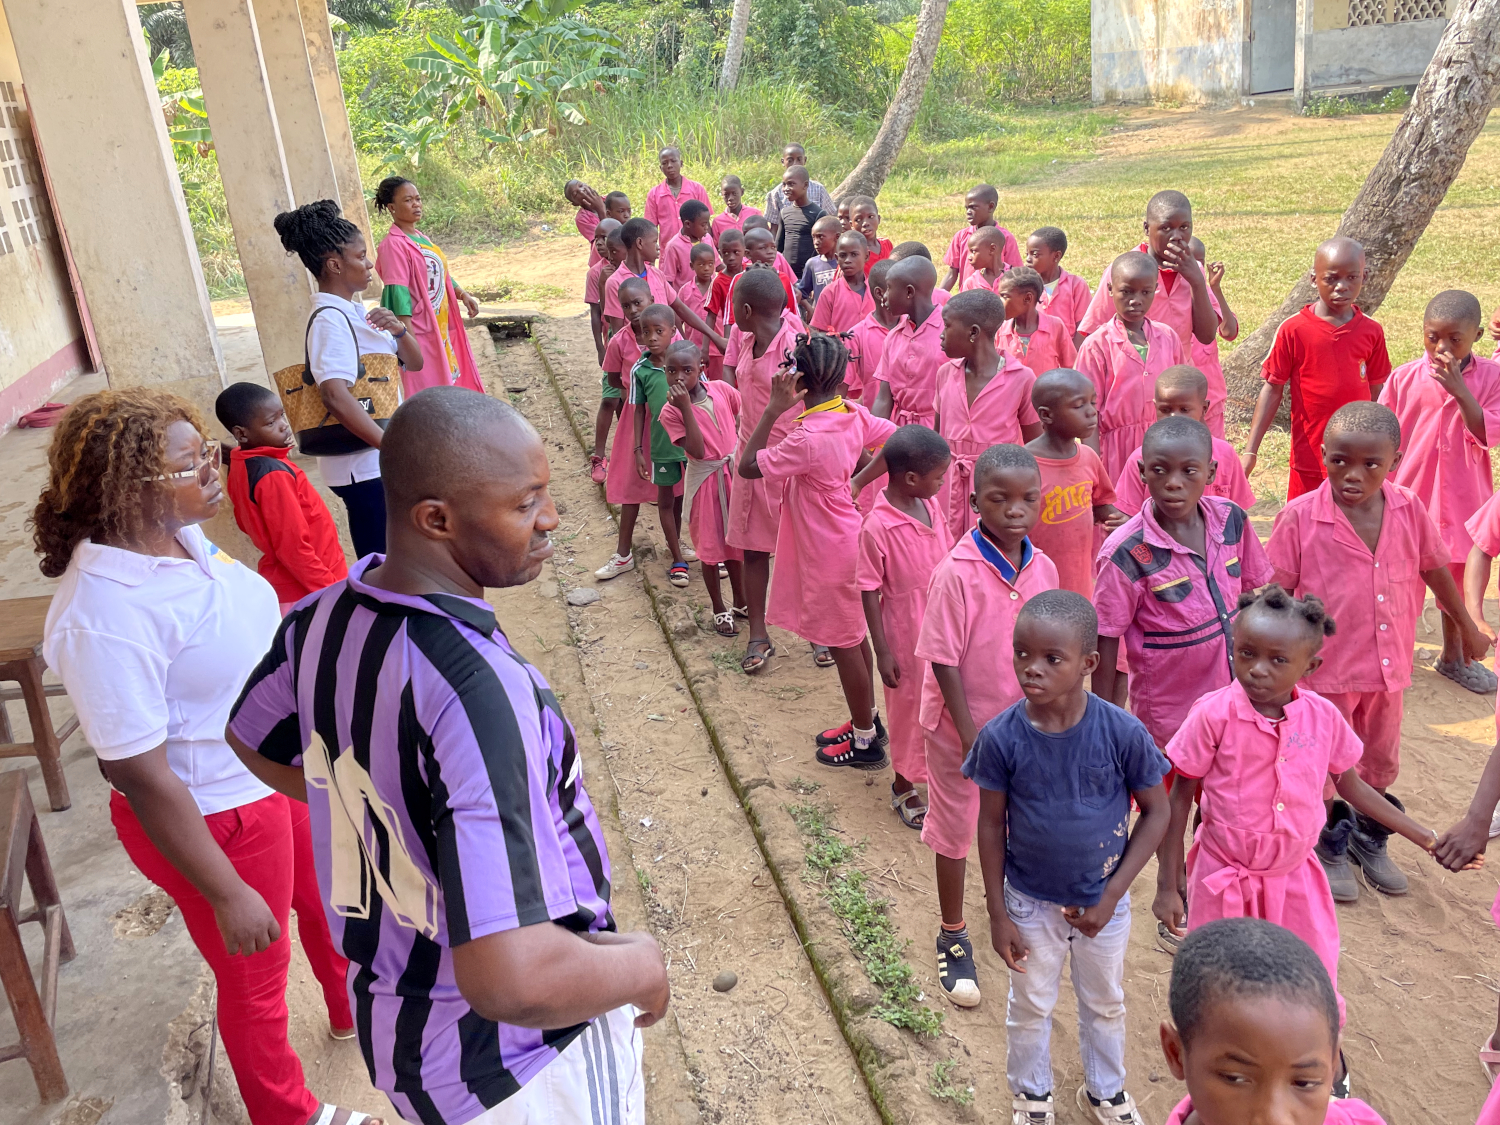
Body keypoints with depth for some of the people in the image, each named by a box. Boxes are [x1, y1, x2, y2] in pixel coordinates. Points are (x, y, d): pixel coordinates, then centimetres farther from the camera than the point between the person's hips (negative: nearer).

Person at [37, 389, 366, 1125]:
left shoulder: (180, 534, -9)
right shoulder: (104, 614, -34)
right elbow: (141, 776, -27)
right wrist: (227, 895, -20)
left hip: (278, 772, 8)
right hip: (213, 818, -8)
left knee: (326, 904, 30)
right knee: (255, 982, 18)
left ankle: (355, 1010, 61)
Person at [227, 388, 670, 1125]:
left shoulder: (321, 620, -11)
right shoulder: (477, 692, -37)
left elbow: (258, 747, 11)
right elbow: (513, 980, -41)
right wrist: (639, 965, -22)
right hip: (521, 1061, -6)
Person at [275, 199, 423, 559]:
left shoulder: (355, 311, 11)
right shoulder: (330, 320, -16)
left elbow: (414, 362, 15)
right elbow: (336, 396, -29)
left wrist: (399, 331, -6)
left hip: (379, 458, 9)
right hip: (364, 465, -9)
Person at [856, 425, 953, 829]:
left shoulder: (930, 506, -4)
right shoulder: (877, 527, -25)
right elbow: (869, 591, -17)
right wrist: (882, 651, -15)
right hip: (907, 633, -6)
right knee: (910, 704, 12)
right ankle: (904, 787, 34)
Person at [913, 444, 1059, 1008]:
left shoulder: (1042, 568, -7)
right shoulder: (956, 573, -24)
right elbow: (944, 661, -20)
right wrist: (971, 736, -18)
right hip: (962, 727, -4)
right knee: (954, 833, 13)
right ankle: (953, 938, 34)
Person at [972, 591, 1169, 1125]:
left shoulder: (1122, 732, -23)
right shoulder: (1001, 737, -22)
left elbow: (1156, 811, -10)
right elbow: (991, 825, -10)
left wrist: (1112, 895, -13)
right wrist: (998, 914, -5)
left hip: (1102, 901, 1)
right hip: (1030, 902, 0)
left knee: (1105, 1004, 25)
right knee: (1030, 1006, 22)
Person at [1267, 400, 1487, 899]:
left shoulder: (1409, 509, -7)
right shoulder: (1300, 517, -18)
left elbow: (1437, 571, 9)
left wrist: (1468, 627, 20)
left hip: (1389, 665, 4)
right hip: (1326, 668, -4)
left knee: (1381, 761, 21)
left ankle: (1369, 839, 45)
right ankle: (1331, 847, 37)